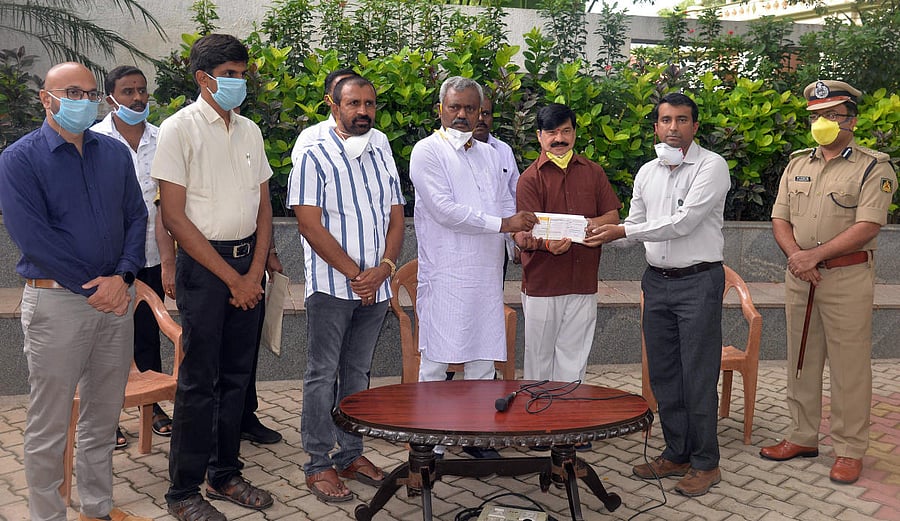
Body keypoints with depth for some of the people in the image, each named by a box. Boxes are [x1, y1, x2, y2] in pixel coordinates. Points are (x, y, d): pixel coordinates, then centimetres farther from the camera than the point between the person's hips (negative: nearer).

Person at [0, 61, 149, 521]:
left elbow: (136, 217, 6)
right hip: (56, 299, -5)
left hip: (115, 296, 5)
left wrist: (122, 277, -9)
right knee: (48, 427, 4)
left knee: (103, 416, 14)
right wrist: (92, 288, -14)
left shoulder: (115, 153, 11)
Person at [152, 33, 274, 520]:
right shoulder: (179, 128, -7)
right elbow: (174, 215, -12)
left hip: (247, 265, 6)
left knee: (236, 375, 12)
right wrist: (231, 276, -12)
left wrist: (254, 273, -1)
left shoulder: (250, 131, 11)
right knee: (199, 381, -1)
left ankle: (225, 475, 26)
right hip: (202, 265, -6)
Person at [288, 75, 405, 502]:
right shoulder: (315, 158, -5)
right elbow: (310, 224, -13)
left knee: (357, 372, 13)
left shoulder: (382, 157, 13)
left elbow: (396, 218, 10)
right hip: (332, 286, -5)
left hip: (376, 286, 5)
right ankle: (318, 464, 11)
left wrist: (383, 268, -7)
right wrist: (355, 274, -14)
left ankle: (350, 455, 24)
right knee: (323, 375, 1)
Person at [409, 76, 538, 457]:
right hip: (445, 275, -6)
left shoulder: (488, 154, 18)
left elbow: (507, 204, 21)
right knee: (435, 361, 0)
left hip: (486, 273, 6)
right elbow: (445, 210, -15)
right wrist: (502, 224, -16)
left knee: (483, 358, 10)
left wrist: (523, 234, 0)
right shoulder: (427, 151, -3)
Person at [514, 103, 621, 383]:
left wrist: (590, 224, -14)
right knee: (539, 356, 7)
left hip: (583, 284, 3)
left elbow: (613, 217, 9)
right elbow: (526, 230, -12)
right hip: (541, 284, -3)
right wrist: (548, 244, -34)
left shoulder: (593, 172, 10)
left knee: (574, 359, 10)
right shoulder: (531, 177, -3)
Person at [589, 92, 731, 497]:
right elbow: (635, 225, 14)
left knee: (698, 376, -1)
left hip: (698, 281, -6)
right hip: (657, 281, 6)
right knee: (662, 373, 12)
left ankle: (705, 463, 13)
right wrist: (602, 236, -5)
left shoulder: (711, 166, -8)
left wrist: (624, 232, -18)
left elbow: (684, 222, -17)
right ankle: (676, 454, 26)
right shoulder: (647, 172, 12)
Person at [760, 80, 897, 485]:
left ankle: (849, 450, 12)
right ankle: (802, 437, 25)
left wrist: (815, 255, -18)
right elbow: (780, 219, 8)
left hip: (847, 278, -5)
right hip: (799, 277, 6)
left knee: (849, 367, 1)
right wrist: (796, 255, -10)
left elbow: (867, 227, -15)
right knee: (800, 361, 12)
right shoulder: (797, 165, 12)